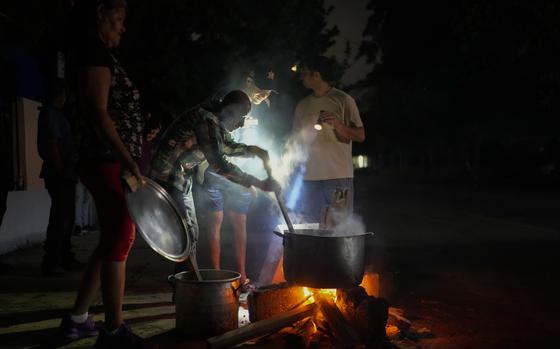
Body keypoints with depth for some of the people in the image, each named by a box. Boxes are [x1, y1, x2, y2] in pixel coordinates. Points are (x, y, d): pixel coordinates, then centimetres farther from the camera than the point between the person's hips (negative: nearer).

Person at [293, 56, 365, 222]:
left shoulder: (343, 100, 0)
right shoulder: (303, 105, 15)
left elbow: (360, 136, -2)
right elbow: (297, 139, 19)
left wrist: (336, 124, -19)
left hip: (339, 177, -4)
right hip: (310, 177, 5)